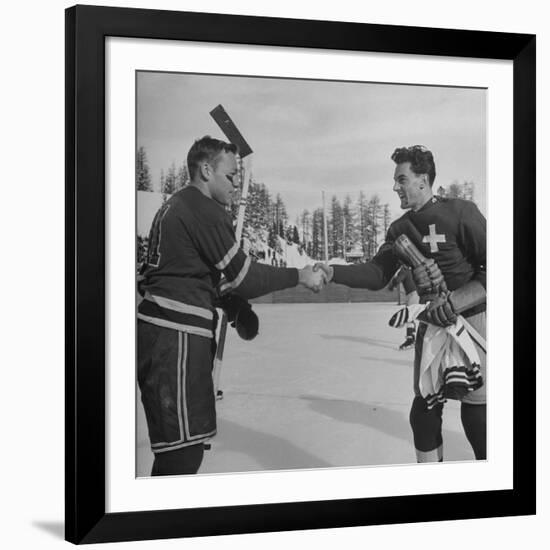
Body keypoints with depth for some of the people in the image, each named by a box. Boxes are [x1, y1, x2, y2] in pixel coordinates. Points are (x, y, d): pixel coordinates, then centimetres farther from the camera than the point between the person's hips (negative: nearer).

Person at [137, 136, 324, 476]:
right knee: (183, 450, -11)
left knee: (180, 445, 15)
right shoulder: (206, 212, -11)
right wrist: (300, 276, 0)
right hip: (175, 336, -11)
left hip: (163, 330, 11)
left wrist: (236, 305, 16)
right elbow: (242, 276, -11)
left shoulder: (178, 206, 21)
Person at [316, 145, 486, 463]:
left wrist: (457, 300, -24)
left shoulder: (460, 213, -13)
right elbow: (378, 274, 2)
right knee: (424, 409, 7)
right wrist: (333, 273, -12)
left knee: (476, 412, -7)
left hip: (473, 320, -6)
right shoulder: (401, 229, 7)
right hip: (434, 323, 7)